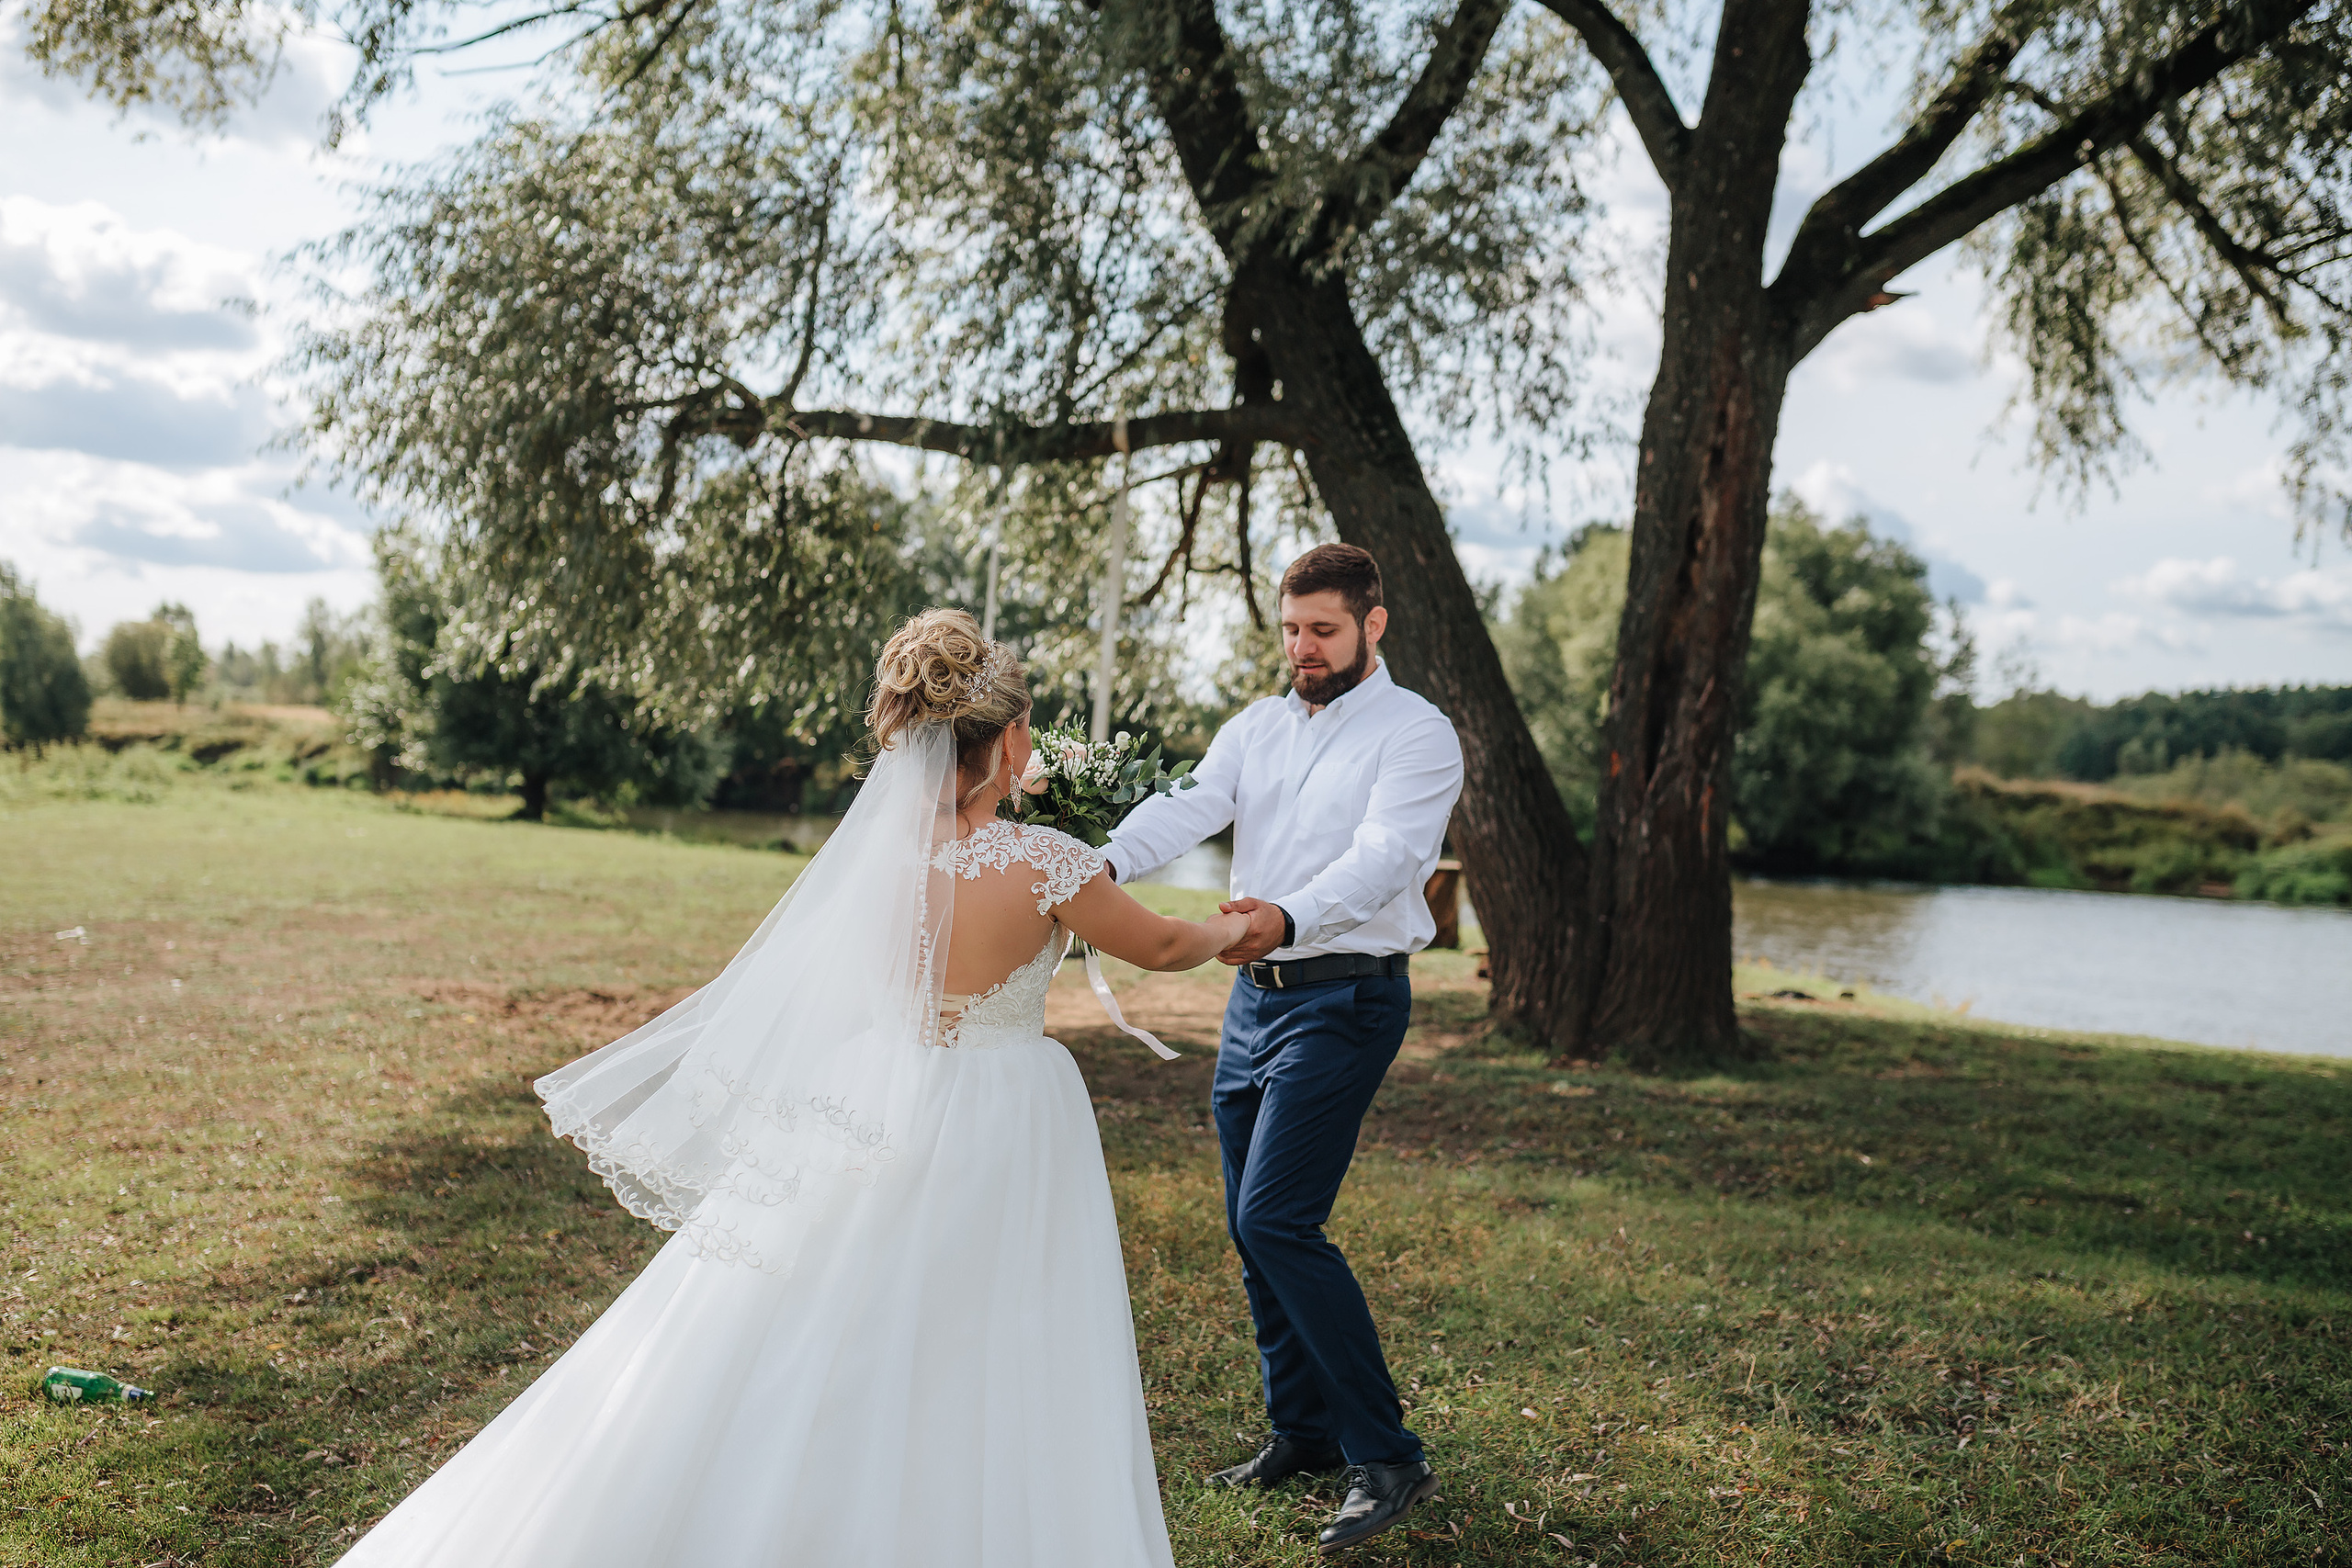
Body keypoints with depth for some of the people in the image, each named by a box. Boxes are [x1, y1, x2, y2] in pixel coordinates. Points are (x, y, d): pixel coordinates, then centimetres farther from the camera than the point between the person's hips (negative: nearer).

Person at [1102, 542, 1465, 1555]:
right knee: (1254, 1227, 11)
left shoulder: (1416, 734, -7)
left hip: (1345, 997, -7)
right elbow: (1188, 808, -3)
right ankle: (1304, 1435, 27)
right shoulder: (1256, 728, 12)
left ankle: (1386, 1458, -6)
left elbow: (1384, 854, -22)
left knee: (1276, 1219, -16)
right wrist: (1104, 863, -25)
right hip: (1255, 991, 7)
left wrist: (1289, 918, -41)